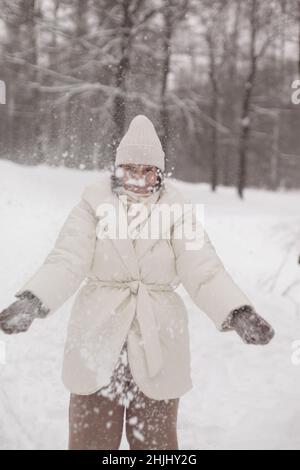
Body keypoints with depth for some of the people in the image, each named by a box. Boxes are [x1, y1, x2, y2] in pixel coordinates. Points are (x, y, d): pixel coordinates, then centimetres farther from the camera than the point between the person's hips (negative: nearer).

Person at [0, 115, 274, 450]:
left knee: (156, 439, 13)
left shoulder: (176, 210, -2)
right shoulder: (95, 204, -2)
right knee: (91, 437, 9)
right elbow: (66, 261, -10)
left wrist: (237, 311, -27)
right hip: (98, 342, 0)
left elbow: (203, 270, -10)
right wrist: (32, 300, -28)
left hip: (156, 346, 0)